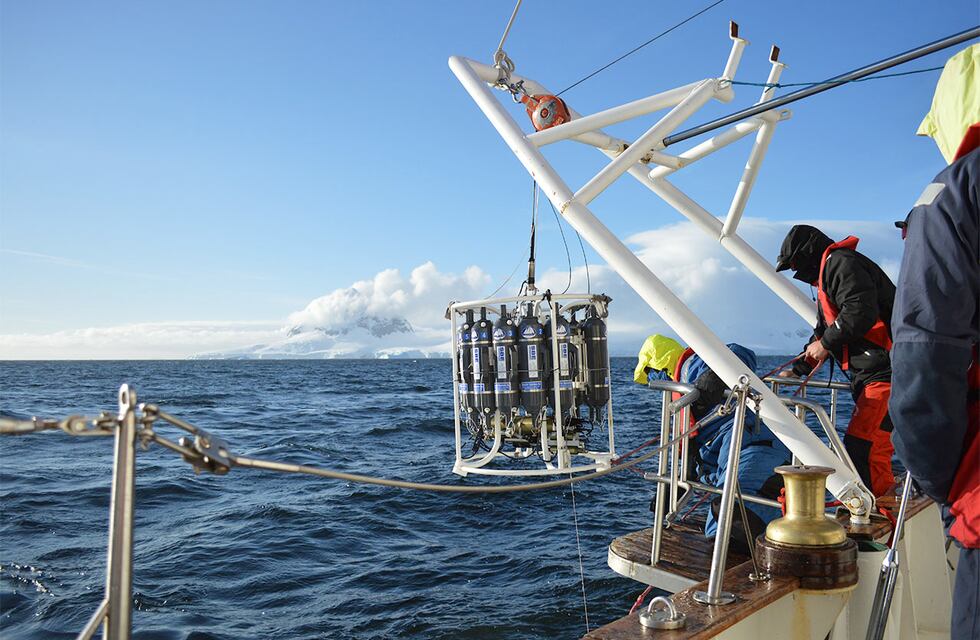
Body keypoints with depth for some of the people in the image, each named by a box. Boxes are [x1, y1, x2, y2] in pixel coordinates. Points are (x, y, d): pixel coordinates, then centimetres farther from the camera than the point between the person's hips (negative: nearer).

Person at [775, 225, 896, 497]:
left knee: (860, 444, -16)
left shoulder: (841, 262, -8)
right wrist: (796, 370, 26)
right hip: (868, 374, 11)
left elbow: (860, 311, -24)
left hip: (886, 370, -11)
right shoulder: (827, 275, 27)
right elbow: (823, 332, 31)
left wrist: (826, 344, -11)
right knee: (874, 447, 13)